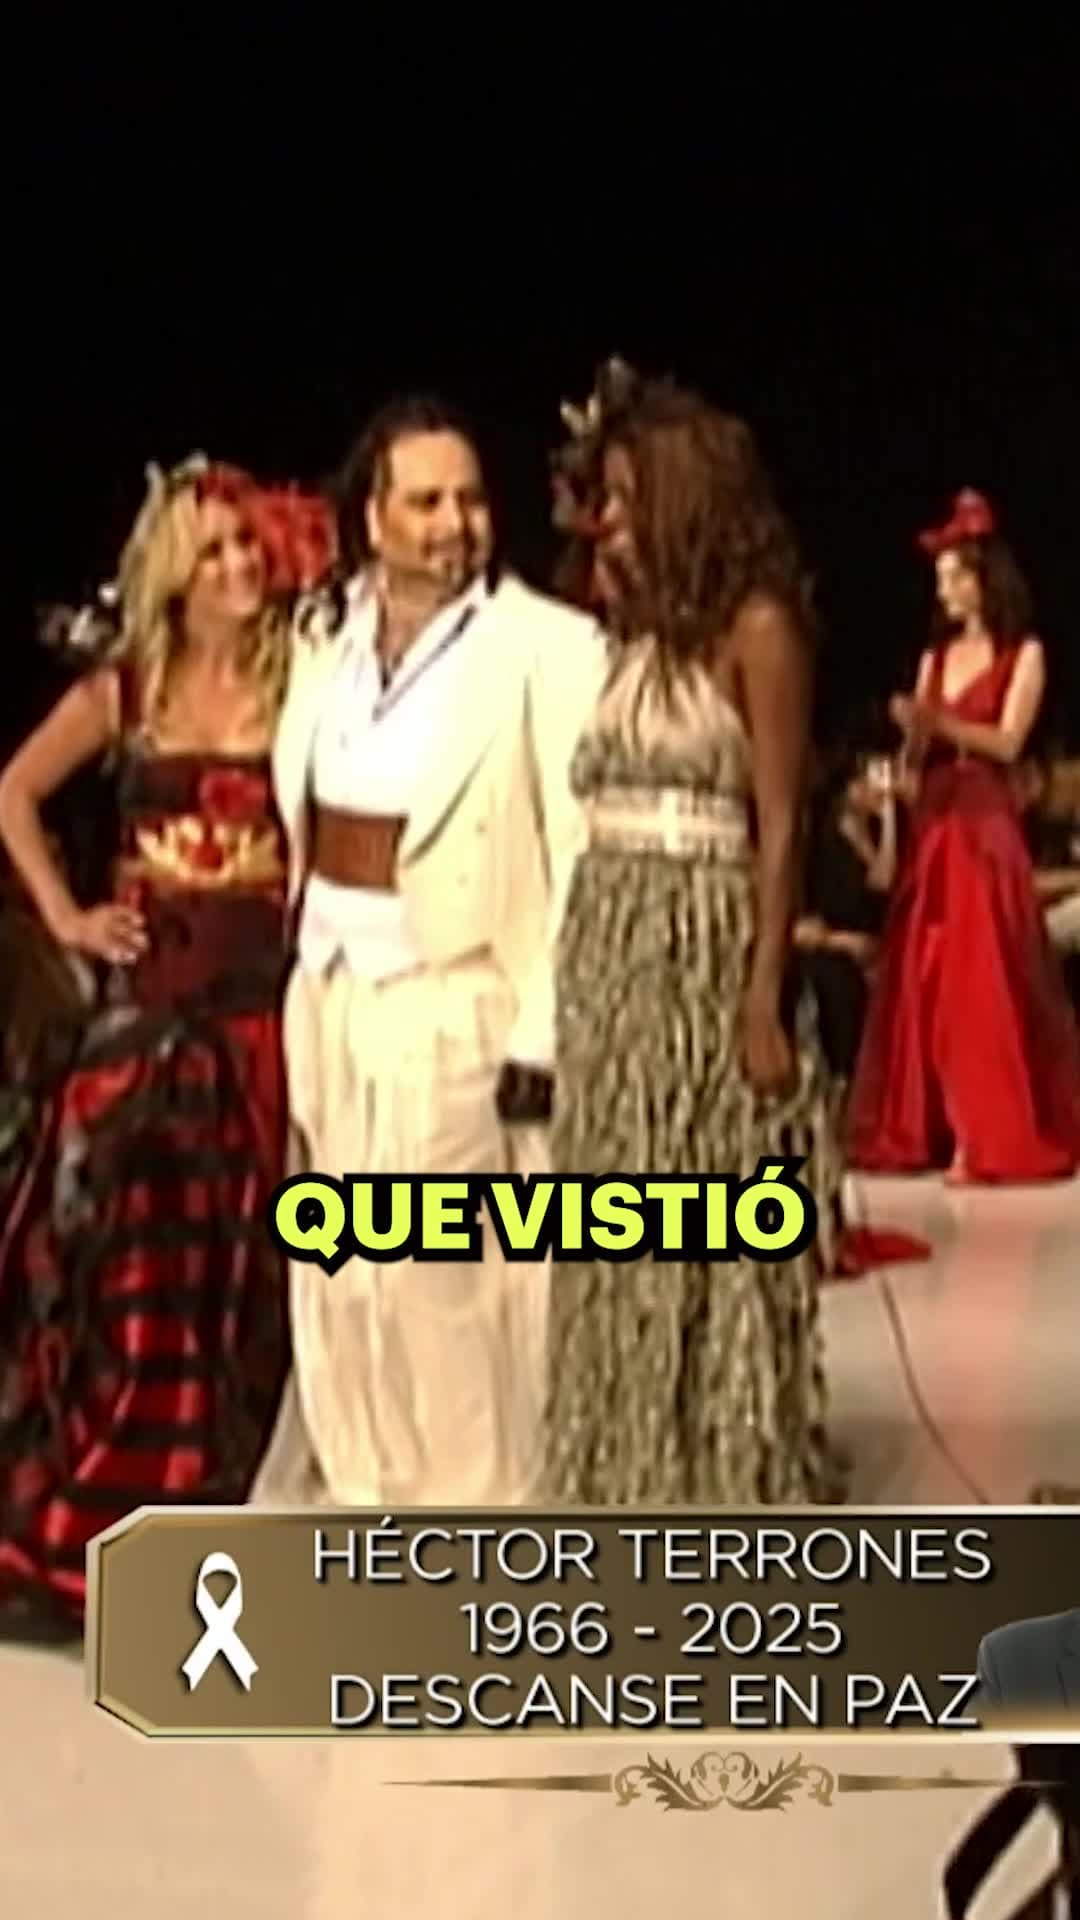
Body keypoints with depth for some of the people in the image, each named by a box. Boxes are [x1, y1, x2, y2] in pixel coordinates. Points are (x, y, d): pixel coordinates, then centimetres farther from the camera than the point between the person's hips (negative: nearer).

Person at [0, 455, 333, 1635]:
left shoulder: (302, 683, -1)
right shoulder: (125, 686, 6)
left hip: (265, 990, -1)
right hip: (146, 991, 1)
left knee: (234, 1264, 5)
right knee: (111, 1253, 2)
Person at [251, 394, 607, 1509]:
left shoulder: (547, 648, -11)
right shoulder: (327, 637, 7)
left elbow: (583, 853, -14)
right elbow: (300, 820, 11)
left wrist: (544, 1033, -17)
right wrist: (306, 975, 7)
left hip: (459, 1010, -6)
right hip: (329, 999, 6)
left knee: (457, 1280, 0)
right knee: (345, 1275, 15)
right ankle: (367, 1495, 29)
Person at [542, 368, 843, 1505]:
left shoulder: (756, 627, -5)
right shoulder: (631, 633, 14)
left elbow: (779, 828, -9)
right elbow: (592, 802, 10)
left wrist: (765, 999, -16)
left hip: (704, 952, -7)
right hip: (606, 954, 7)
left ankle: (733, 1498, 11)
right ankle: (633, 1488, 21)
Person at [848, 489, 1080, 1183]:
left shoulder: (1024, 653, 2)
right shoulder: (936, 656, 16)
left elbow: (1007, 742, -8)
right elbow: (921, 753, 11)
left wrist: (941, 722, -19)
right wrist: (914, 732, -10)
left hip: (986, 823, -5)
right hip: (934, 822, 5)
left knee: (987, 979, -8)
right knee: (925, 977, 2)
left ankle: (996, 1138, -6)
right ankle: (925, 1129, 6)